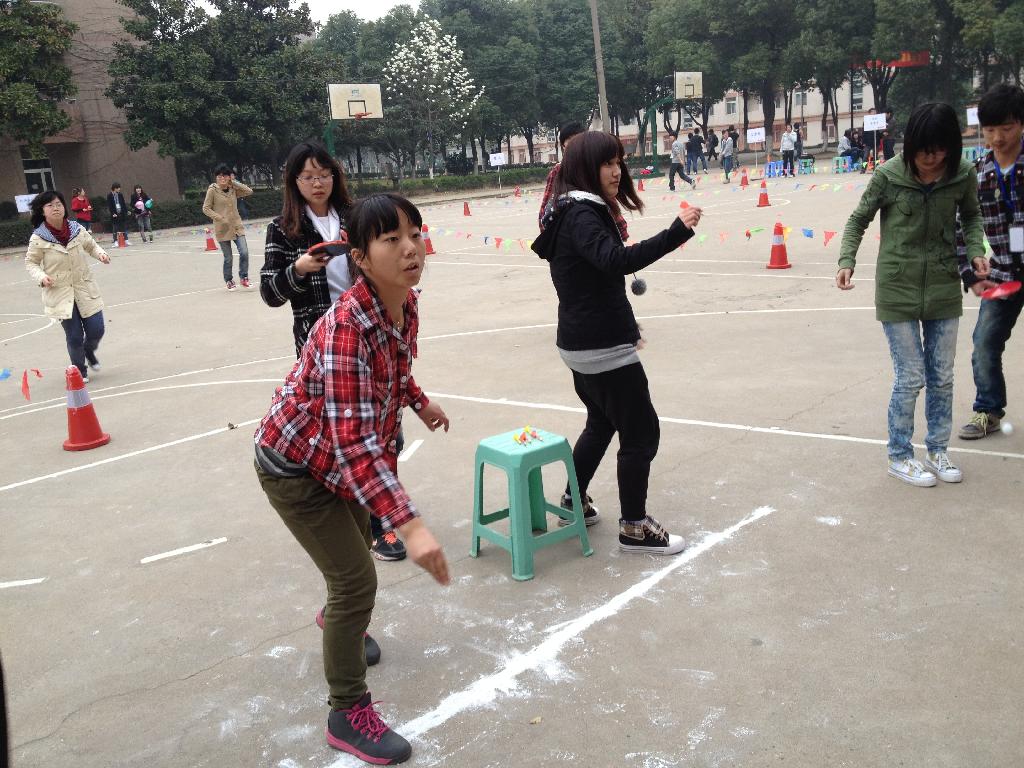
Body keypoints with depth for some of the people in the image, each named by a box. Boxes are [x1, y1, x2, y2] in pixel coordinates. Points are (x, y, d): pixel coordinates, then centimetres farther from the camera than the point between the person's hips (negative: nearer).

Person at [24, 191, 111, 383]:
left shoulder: (77, 230, -6)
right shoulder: (38, 238, -11)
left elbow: (91, 246, 13)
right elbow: (30, 262, 2)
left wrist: (100, 253, -8)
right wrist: (41, 276, -16)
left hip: (85, 289, 2)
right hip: (60, 293, -2)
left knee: (96, 330, 3)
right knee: (74, 337, 2)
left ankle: (89, 351, 40)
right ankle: (80, 371, 28)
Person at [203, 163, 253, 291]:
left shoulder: (233, 189, 4)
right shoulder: (212, 190, -7)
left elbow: (249, 191, -5)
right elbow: (206, 208, -5)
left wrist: (234, 182, -6)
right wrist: (220, 218, -15)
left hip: (237, 226, 3)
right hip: (222, 229, -3)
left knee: (244, 252, -10)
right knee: (228, 258, 4)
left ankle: (243, 277, 11)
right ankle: (229, 281, 26)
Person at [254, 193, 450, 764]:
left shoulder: (406, 303, -13)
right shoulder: (347, 327, -38)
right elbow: (353, 442, -44)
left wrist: (420, 400, 19)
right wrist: (411, 525, -51)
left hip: (345, 459, 8)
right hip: (296, 464, -8)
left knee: (360, 540, 28)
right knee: (358, 580, -6)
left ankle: (340, 619, 62)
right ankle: (350, 715, 14)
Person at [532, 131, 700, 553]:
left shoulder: (579, 212, 13)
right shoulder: (582, 215, -19)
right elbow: (617, 260, -37)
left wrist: (623, 324, 27)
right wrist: (676, 233, -41)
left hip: (583, 343, 11)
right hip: (602, 346, -10)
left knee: (601, 422, 26)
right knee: (641, 432, -1)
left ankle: (574, 500, 37)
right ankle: (634, 528, 9)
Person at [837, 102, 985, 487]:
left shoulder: (962, 174, -6)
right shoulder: (888, 176, -13)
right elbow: (858, 220, 0)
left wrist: (976, 252, -4)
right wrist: (847, 261, -14)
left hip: (944, 288, 3)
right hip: (898, 290, -3)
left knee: (942, 376, 12)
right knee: (911, 377, 1)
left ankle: (937, 451, 30)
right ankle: (899, 456, 19)